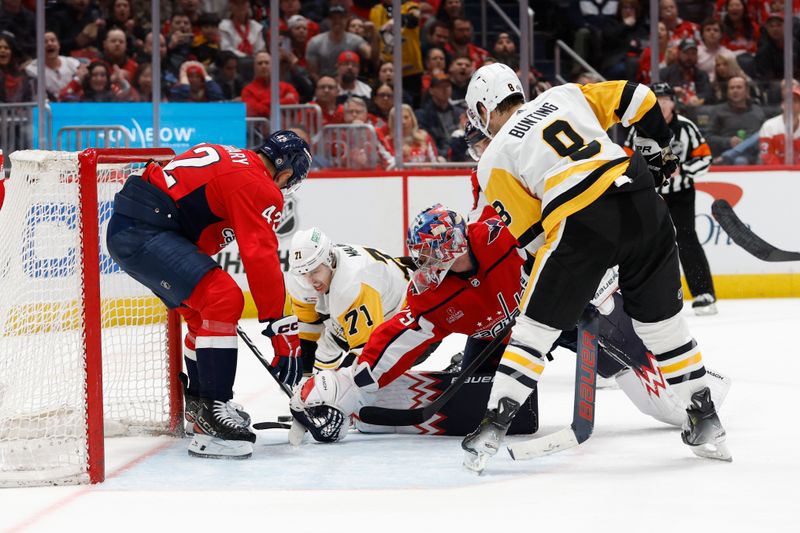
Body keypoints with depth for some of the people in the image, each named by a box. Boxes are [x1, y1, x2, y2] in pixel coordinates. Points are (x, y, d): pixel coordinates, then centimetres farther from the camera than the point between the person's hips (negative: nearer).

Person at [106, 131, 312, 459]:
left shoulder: (230, 159, 21)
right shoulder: (259, 187, -9)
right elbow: (262, 260, -16)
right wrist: (284, 333, -15)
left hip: (124, 229, 11)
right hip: (143, 233, -11)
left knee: (203, 312, 23)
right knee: (224, 299, -18)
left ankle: (200, 403, 38)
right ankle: (211, 411, -21)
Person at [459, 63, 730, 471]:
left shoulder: (495, 159, 13)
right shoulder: (564, 96, 21)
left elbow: (530, 235, 12)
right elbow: (637, 99, 17)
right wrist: (656, 150, 31)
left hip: (580, 223, -4)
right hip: (642, 203, 4)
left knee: (534, 327, 8)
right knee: (663, 321, 18)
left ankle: (493, 427, 4)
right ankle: (706, 423, 23)